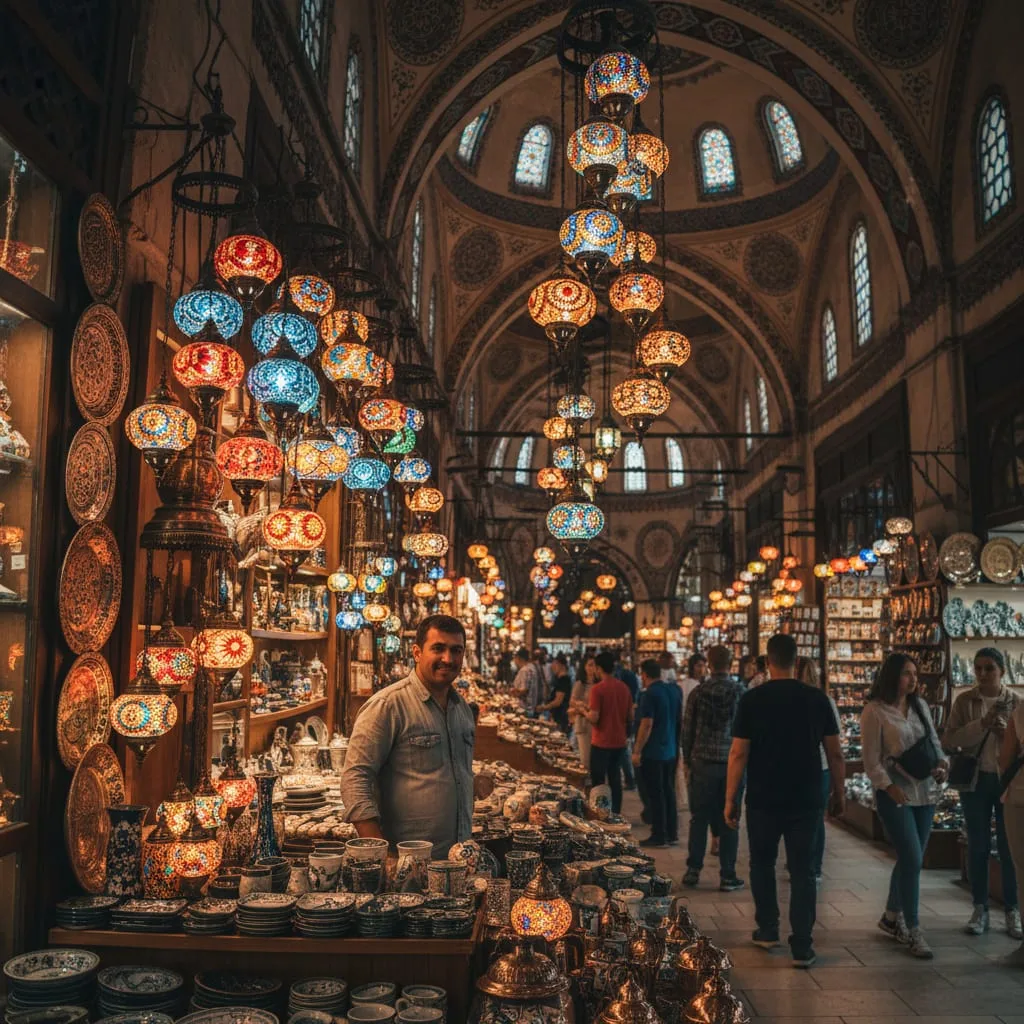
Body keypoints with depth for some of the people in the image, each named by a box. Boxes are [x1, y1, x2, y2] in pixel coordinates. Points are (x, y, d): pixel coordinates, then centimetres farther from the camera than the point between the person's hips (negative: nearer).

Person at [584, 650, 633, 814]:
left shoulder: (597, 689, -16)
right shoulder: (624, 687, 2)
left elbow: (593, 718, -19)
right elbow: (631, 716, 8)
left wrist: (584, 711, 0)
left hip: (601, 743, -5)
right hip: (619, 742, 5)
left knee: (598, 781, 6)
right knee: (615, 780, 14)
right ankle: (616, 814, 18)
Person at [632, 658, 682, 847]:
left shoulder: (649, 694, -18)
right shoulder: (674, 690, 6)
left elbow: (646, 725, -21)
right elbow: (679, 718, 16)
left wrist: (637, 751, -15)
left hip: (652, 753, -8)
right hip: (671, 751, 8)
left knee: (655, 794, 1)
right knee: (669, 791, 15)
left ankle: (659, 836, 7)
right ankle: (672, 833, 21)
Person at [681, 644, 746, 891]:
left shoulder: (698, 693, -4)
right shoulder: (742, 693, -5)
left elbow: (687, 730, 1)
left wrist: (688, 760, 13)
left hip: (703, 762, 0)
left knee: (699, 818, 10)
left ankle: (693, 871, 15)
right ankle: (727, 877, 10)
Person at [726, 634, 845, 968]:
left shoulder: (752, 700, -8)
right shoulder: (817, 699, -2)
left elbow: (738, 753, -9)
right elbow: (835, 753, 1)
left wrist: (731, 799, -2)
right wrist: (838, 792, 14)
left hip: (764, 799, -1)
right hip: (806, 800, 1)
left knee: (762, 864, 18)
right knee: (802, 870, 7)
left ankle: (767, 931, 27)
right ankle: (802, 947, 7)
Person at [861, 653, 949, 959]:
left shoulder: (920, 706, 9)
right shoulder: (875, 711, -9)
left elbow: (934, 742, 16)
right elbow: (871, 759, -9)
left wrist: (941, 762, -3)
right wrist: (889, 787, -18)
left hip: (926, 792, 6)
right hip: (895, 795, -6)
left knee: (909, 859, 12)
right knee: (912, 860, -10)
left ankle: (891, 917, 30)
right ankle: (914, 932, 1)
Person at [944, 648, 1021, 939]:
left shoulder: (1015, 702, -1)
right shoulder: (964, 701, -1)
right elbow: (948, 742, -7)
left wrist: (1006, 733, -19)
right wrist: (981, 724, -19)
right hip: (974, 781, 0)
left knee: (1009, 847, 5)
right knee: (978, 846, 7)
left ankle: (1013, 912, 17)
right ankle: (980, 909, 17)